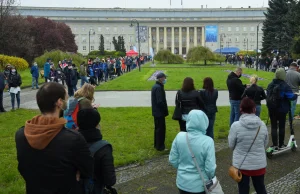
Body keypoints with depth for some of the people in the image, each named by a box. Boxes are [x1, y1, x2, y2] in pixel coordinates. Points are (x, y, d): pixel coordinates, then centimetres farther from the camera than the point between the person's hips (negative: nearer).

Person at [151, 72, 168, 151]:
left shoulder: (155, 86, 11)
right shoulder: (159, 88, -21)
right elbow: (160, 101, -25)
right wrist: (165, 110, -13)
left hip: (156, 112, 10)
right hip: (160, 112, -10)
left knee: (157, 128, 18)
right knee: (161, 129, -1)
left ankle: (157, 144, 28)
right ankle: (160, 146, 7)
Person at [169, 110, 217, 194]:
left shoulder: (179, 137, -13)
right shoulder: (207, 141, -22)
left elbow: (173, 160, -3)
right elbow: (210, 169, -18)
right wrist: (211, 178, 3)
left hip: (182, 183, 3)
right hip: (199, 185, -3)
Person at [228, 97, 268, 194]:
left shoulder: (236, 125, -18)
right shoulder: (262, 125, -9)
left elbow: (231, 145, -7)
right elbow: (265, 145, 3)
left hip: (241, 164, -2)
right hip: (259, 164, 2)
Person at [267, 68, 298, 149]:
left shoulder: (270, 85, 2)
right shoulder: (285, 86, -17)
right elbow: (291, 96, -21)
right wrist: (295, 95, -1)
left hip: (272, 110, 4)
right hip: (282, 110, -3)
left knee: (273, 127, 6)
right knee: (282, 127, 11)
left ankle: (275, 145, 3)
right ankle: (281, 144, 20)